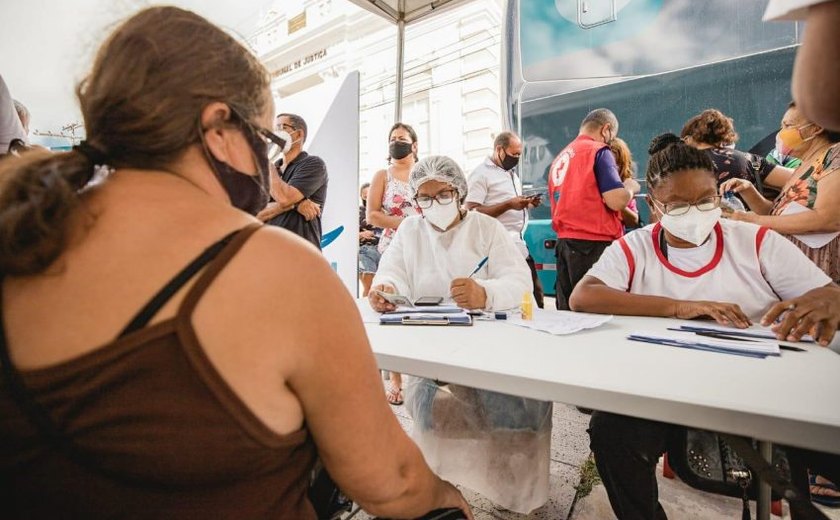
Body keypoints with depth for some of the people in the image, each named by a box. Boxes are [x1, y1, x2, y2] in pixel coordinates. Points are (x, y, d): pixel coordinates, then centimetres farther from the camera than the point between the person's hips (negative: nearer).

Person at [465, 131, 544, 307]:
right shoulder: (481, 174, -7)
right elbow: (472, 212, -16)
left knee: (535, 294, 11)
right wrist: (508, 205, -20)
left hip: (520, 245, 9)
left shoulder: (512, 174, 19)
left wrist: (527, 204, 6)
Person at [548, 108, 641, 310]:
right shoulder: (599, 151, -5)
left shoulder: (560, 157, 16)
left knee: (568, 313, 9)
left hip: (564, 241, 7)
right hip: (594, 244, -7)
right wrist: (631, 187, 6)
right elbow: (617, 201, -12)